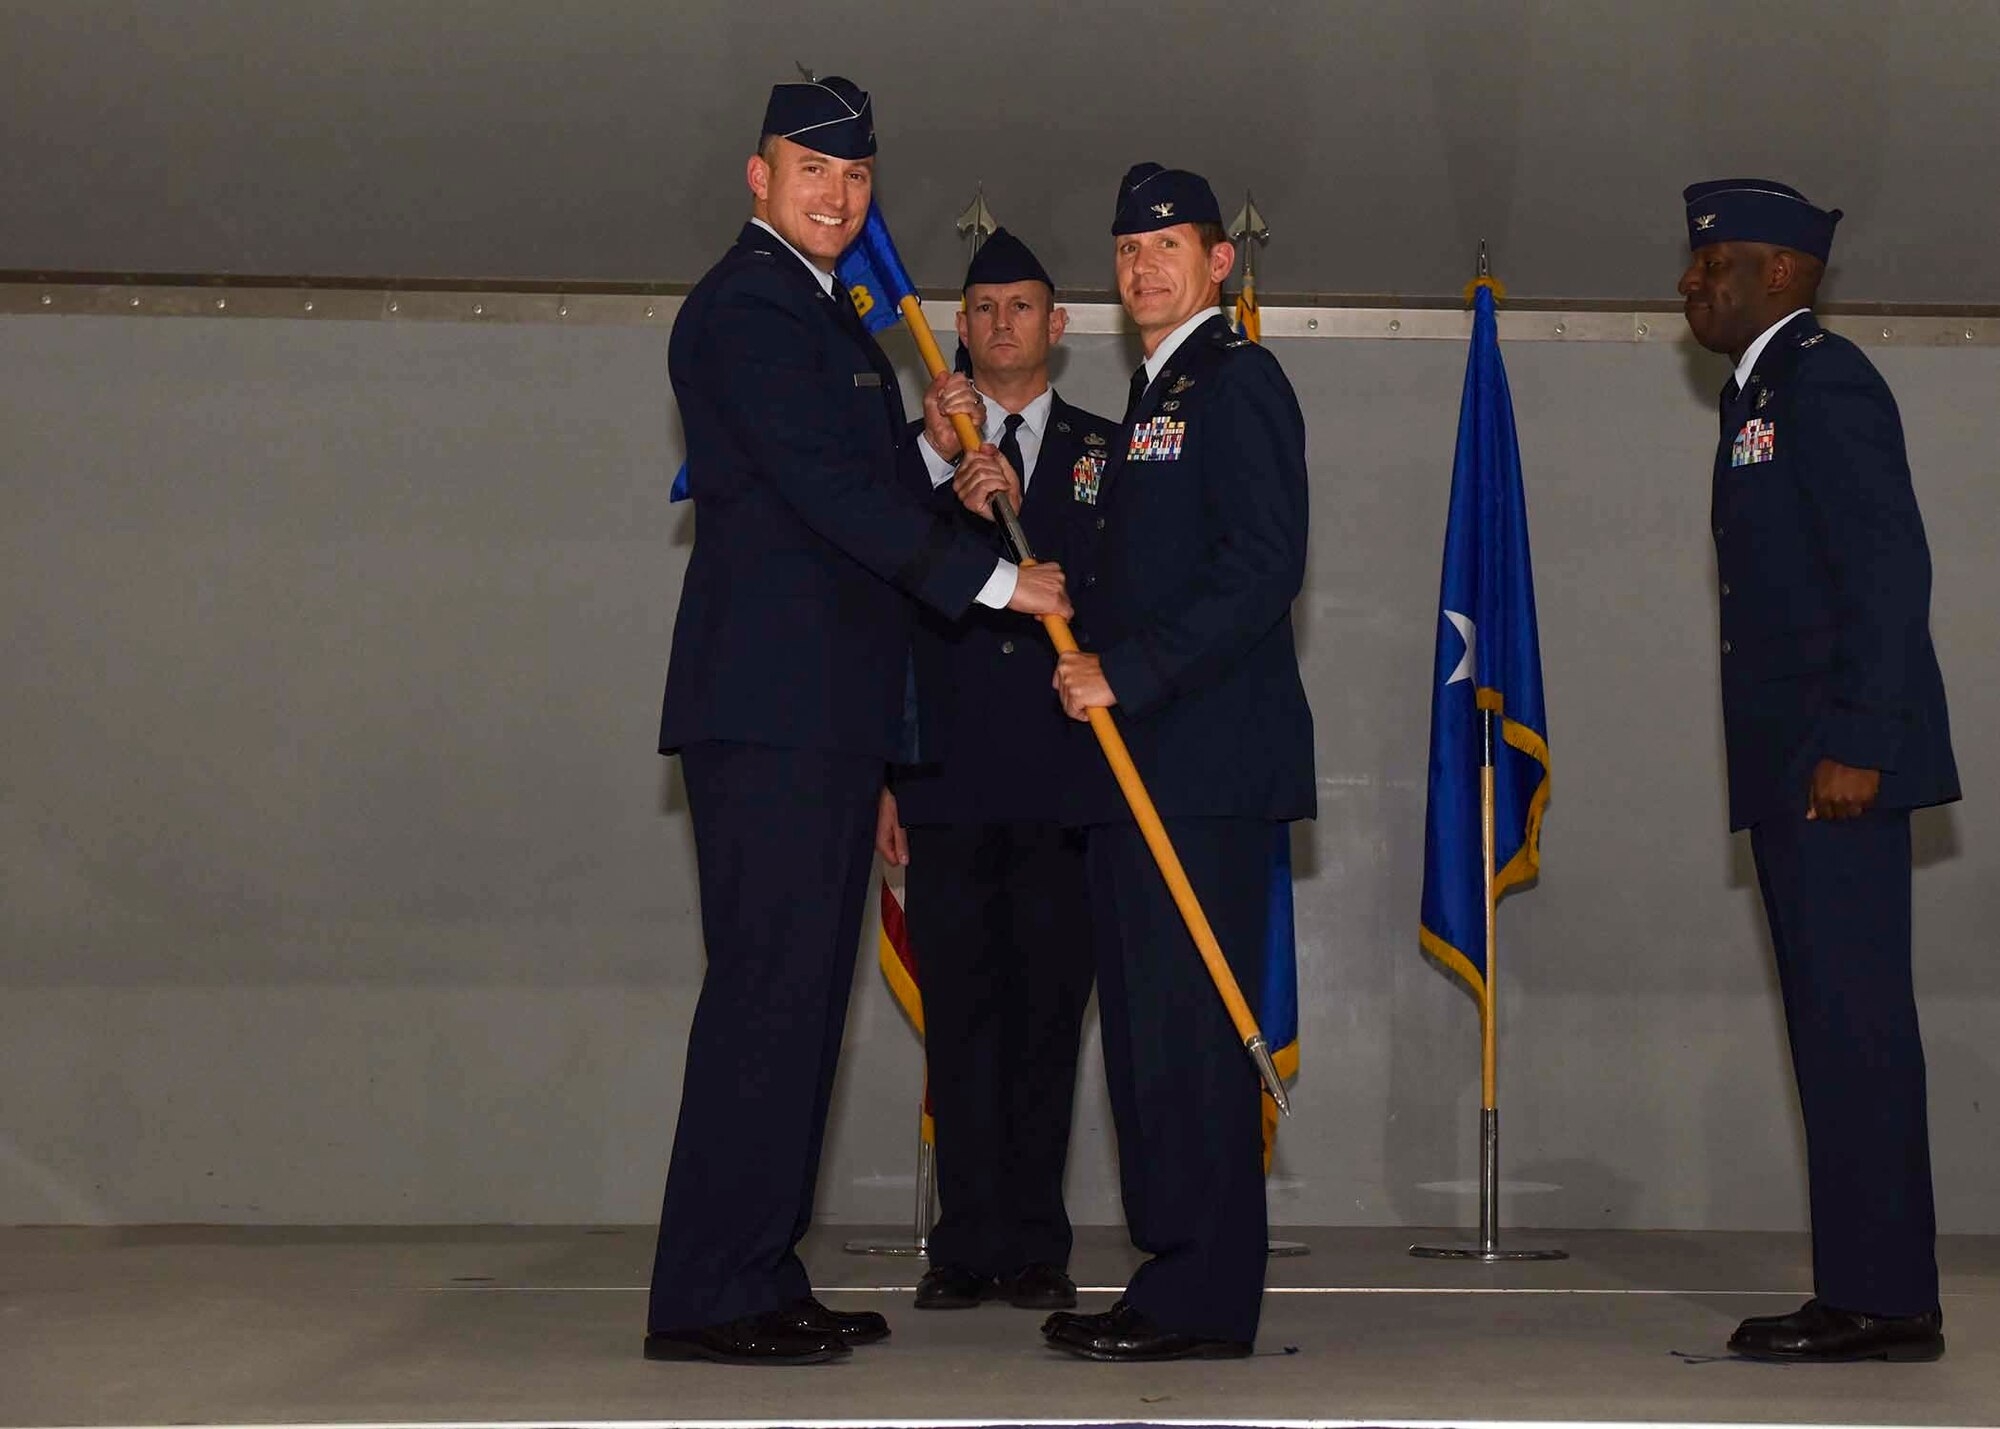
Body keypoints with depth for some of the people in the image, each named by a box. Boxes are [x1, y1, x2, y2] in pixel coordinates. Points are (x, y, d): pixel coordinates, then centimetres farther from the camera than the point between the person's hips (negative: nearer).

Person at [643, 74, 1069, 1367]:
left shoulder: (822, 312, 24)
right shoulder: (749, 306, -9)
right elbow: (828, 485, -17)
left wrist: (940, 460, 10)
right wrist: (996, 579, -13)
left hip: (823, 712, 10)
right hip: (772, 707, -10)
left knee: (802, 991, 10)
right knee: (768, 984, -10)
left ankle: (762, 1278, 15)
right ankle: (707, 1296, -6)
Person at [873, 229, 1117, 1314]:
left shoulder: (1104, 451, 13)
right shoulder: (916, 449, 14)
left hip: (1062, 777, 0)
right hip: (949, 776, 0)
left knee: (1048, 1012, 1)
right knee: (959, 1013, 0)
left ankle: (1035, 1247, 6)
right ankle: (967, 1246, 4)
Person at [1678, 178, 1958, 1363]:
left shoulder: (1822, 379, -8)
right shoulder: (1763, 392, 21)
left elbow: (1889, 566, -17)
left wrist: (1857, 744, -22)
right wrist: (1797, 760, 17)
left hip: (1836, 766, -10)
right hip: (1794, 772, 10)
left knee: (1855, 1029, -8)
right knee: (1839, 1031, 10)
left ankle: (1884, 1301, -5)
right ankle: (1867, 1294, 14)